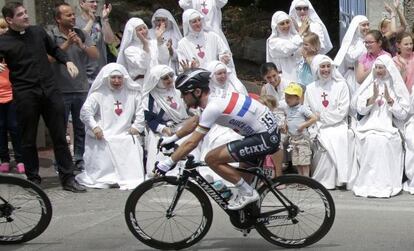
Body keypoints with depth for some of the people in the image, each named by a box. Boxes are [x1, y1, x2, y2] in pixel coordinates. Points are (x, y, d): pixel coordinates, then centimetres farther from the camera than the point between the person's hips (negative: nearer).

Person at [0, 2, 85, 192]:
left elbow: (54, 49, 24)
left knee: (60, 136, 4)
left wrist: (67, 61, 8)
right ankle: (33, 180, 18)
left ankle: (68, 178, 10)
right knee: (28, 140, 6)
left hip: (50, 90, 3)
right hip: (25, 95, -3)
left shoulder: (38, 32, 9)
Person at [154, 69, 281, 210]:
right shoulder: (214, 98, 8)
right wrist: (172, 139, 26)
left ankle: (248, 193, -1)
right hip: (270, 134, 10)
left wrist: (167, 163, -12)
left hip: (265, 138, -10)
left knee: (211, 159, -10)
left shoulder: (213, 107, -20)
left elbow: (191, 143, -19)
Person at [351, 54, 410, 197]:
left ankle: (385, 183, -26)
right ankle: (370, 182, -27)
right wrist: (373, 97, -9)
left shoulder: (397, 87, 8)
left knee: (383, 140, -32)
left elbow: (403, 114, 2)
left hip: (390, 127, -1)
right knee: (372, 140, -31)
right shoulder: (369, 85, 13)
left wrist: (389, 99, -9)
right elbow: (361, 109, 5)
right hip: (370, 125, 1)